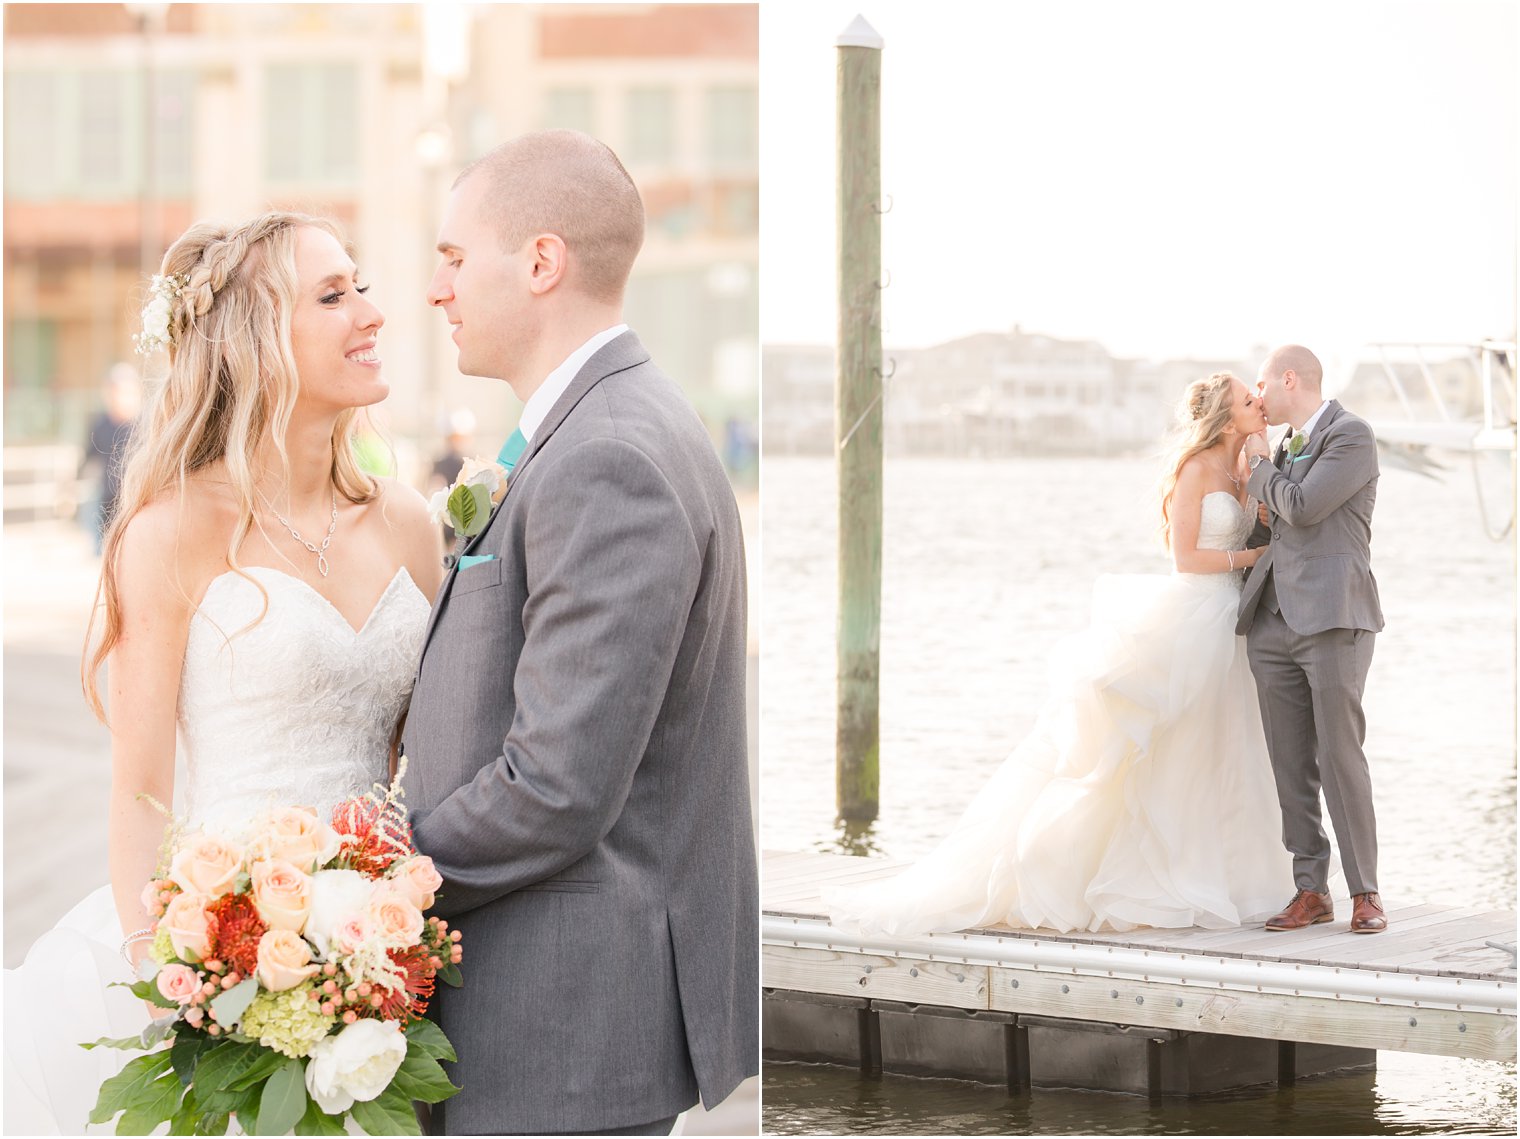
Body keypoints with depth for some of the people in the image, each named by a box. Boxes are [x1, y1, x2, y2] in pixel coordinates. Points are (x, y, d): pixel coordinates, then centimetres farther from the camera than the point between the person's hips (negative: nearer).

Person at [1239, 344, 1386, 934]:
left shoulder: (1352, 436, -3)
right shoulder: (1288, 447, 22)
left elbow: (1302, 508, -13)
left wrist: (1260, 467, 1)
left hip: (1332, 619, -8)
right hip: (1274, 621, 8)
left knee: (1339, 757, -10)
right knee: (1291, 765, 4)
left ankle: (1365, 892, -4)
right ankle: (1310, 891, 8)